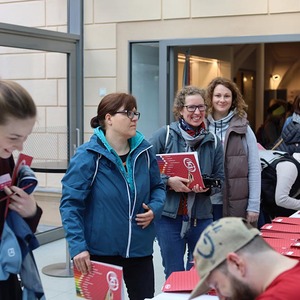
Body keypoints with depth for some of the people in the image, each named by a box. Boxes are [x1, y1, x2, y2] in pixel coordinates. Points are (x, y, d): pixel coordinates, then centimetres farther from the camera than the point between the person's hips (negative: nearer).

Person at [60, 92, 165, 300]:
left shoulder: (143, 151, 1)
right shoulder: (88, 156, -14)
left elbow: (158, 186, 15)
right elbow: (70, 204, -15)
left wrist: (154, 209, -6)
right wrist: (77, 246, -22)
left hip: (140, 248, 4)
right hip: (100, 251, -4)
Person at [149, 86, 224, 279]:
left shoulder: (213, 142, 7)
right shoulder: (164, 135, -3)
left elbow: (220, 178, 10)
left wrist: (207, 187, -10)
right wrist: (168, 182, -19)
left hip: (201, 217, 3)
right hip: (169, 215, -3)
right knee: (174, 276, 7)